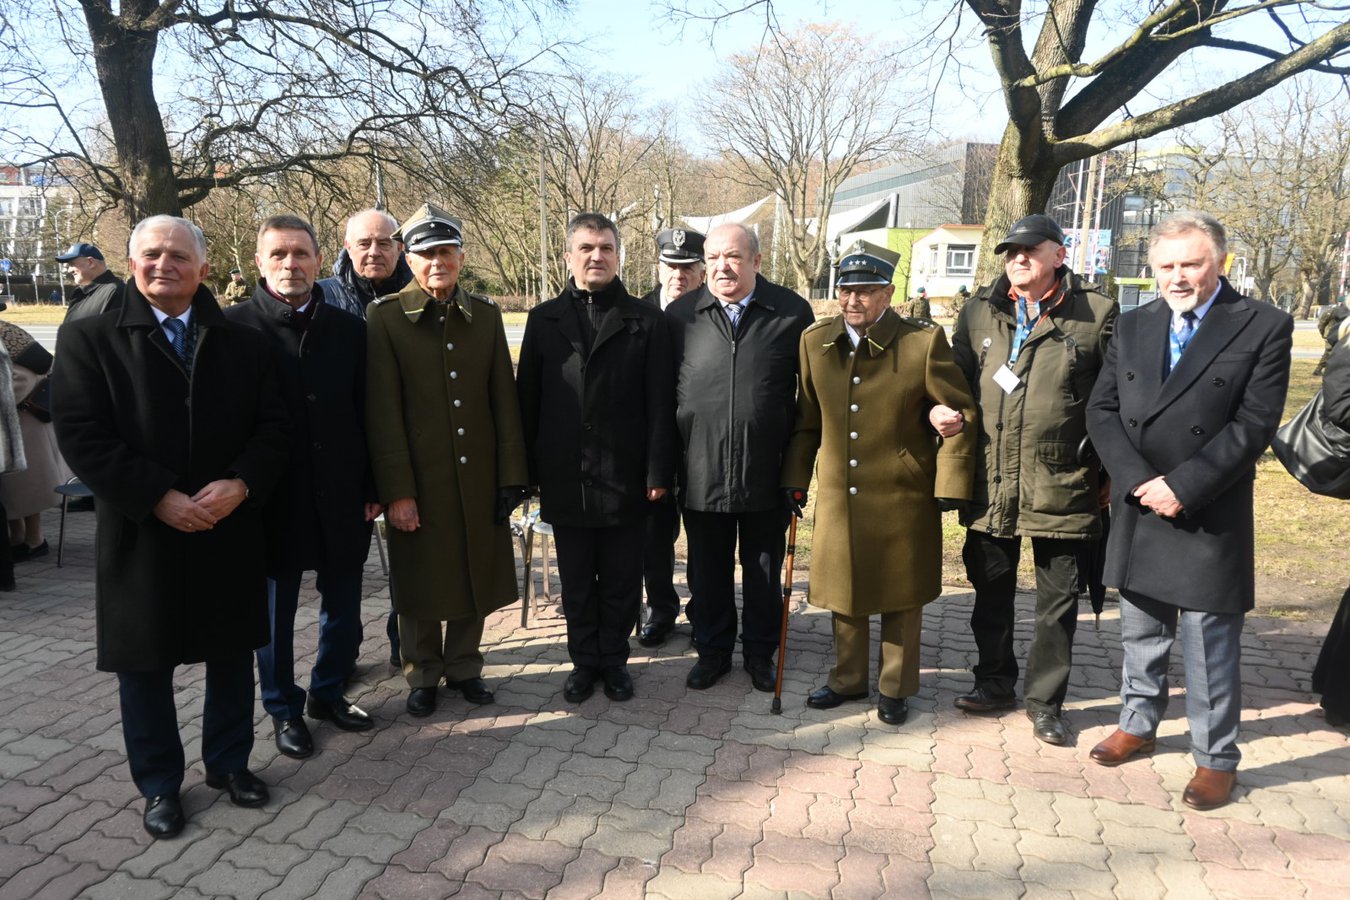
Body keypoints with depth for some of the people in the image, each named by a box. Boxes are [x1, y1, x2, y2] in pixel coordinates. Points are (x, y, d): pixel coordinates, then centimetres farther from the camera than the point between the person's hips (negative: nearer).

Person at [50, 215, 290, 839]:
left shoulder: (243, 343, 5)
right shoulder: (88, 338, -2)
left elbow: (272, 426, 1)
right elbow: (82, 436, -10)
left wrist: (241, 485, -17)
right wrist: (160, 500, -18)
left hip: (231, 530, 2)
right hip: (142, 534, -2)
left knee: (232, 653, 14)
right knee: (144, 664, 11)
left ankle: (228, 763, 34)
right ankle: (159, 784, 30)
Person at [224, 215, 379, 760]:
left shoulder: (349, 329, 4)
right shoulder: (234, 326, -6)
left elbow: (365, 415, 5)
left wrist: (371, 488, 4)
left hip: (341, 497, 3)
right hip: (272, 498, -3)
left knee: (344, 608, 14)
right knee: (275, 611, 12)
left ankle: (328, 693, 36)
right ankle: (284, 709, 31)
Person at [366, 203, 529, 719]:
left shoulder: (485, 316, 6)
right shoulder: (386, 318, -4)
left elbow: (504, 401, 5)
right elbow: (383, 412, -8)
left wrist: (511, 474, 1)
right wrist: (396, 491, -12)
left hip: (477, 478, 3)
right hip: (419, 481, -3)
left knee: (475, 577, 13)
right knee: (422, 583, 10)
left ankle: (464, 667, 33)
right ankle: (422, 676, 30)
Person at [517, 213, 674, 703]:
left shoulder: (645, 320, 2)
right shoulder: (544, 319, 7)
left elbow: (659, 402, -2)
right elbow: (528, 399, 6)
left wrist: (657, 472, -7)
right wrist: (527, 470, 2)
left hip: (625, 478, -1)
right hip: (566, 479, 2)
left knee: (621, 580, 11)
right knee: (576, 582, 13)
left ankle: (614, 659, 29)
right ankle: (584, 661, 30)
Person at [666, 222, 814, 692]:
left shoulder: (793, 313, -1)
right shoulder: (680, 315, 2)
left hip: (767, 473, 0)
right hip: (701, 473, 1)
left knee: (764, 571, 14)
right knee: (708, 571, 14)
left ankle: (760, 652, 34)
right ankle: (712, 649, 34)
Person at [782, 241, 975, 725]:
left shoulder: (925, 342, -11)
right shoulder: (815, 341, 1)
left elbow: (960, 415, -6)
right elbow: (807, 420, 9)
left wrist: (949, 486, -9)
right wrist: (795, 479, 8)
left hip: (903, 498, -3)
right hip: (838, 496, 3)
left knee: (900, 598, 12)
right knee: (844, 593, 16)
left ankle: (896, 688, 31)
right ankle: (848, 679, 35)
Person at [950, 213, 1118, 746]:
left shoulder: (1097, 315, -2)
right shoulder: (980, 312, 7)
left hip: (1062, 486, -3)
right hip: (991, 482, 3)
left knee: (1057, 598, 9)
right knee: (991, 589, 16)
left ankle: (1045, 699, 26)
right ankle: (995, 681, 34)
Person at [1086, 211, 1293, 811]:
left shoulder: (1264, 326, -5)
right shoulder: (1132, 327, 8)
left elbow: (1255, 423, -12)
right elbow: (1101, 411, 2)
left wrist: (1182, 486, -17)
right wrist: (1138, 480, -11)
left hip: (1210, 518, -4)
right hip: (1138, 511, 4)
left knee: (1210, 643, 5)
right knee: (1141, 631, 17)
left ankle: (1216, 758, 21)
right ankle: (1138, 724, 35)